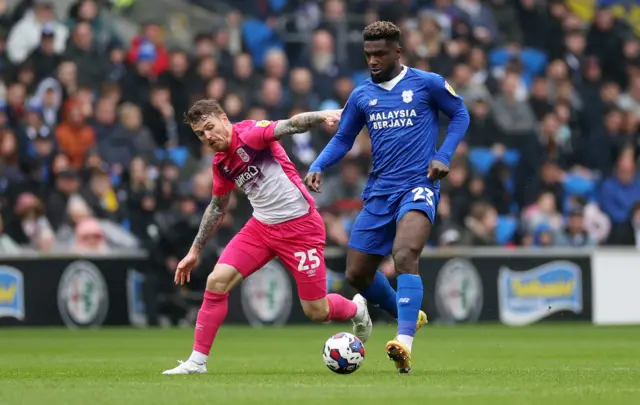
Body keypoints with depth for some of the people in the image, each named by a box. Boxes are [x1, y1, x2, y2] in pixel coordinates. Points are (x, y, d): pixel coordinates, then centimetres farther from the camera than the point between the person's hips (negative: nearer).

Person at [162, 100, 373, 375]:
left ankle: (357, 309, 34)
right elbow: (217, 207, 22)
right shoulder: (220, 164, 6)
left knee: (317, 312, -1)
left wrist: (321, 116, -53)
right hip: (262, 227, 6)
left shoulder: (249, 134, -16)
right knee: (217, 281, -12)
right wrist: (195, 250, 24)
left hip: (299, 226, -6)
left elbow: (291, 125, -33)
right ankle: (197, 361, -3)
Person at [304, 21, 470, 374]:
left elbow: (460, 114, 9)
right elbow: (342, 140, 16)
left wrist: (443, 156, -5)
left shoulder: (426, 83, -1)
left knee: (404, 256, -31)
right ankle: (409, 315, 33)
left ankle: (404, 344, -38)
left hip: (418, 187, -6)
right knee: (357, 274, 6)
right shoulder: (362, 96, 9)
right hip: (379, 192, 6)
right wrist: (317, 166, -2)